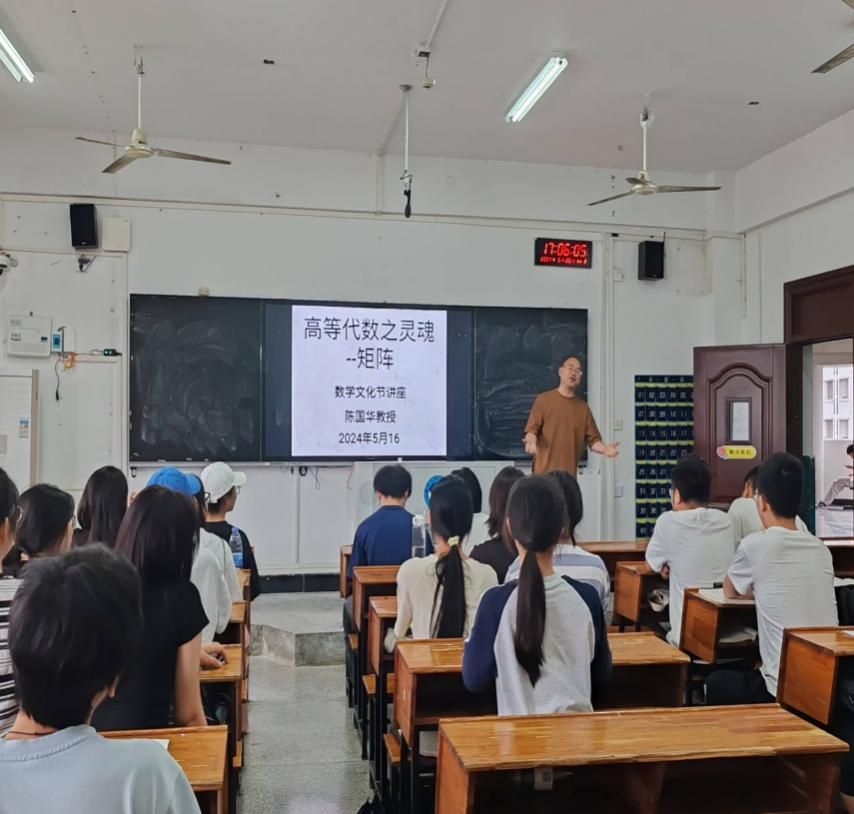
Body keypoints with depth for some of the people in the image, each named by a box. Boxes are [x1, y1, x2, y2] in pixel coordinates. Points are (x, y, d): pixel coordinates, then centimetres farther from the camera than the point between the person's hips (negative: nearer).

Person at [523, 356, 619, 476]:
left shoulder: (583, 406, 12)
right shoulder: (543, 399, 3)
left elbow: (593, 440, 9)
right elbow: (532, 429, -2)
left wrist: (605, 449, -11)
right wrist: (531, 441, -24)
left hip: (569, 474, 3)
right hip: (544, 472, -3)